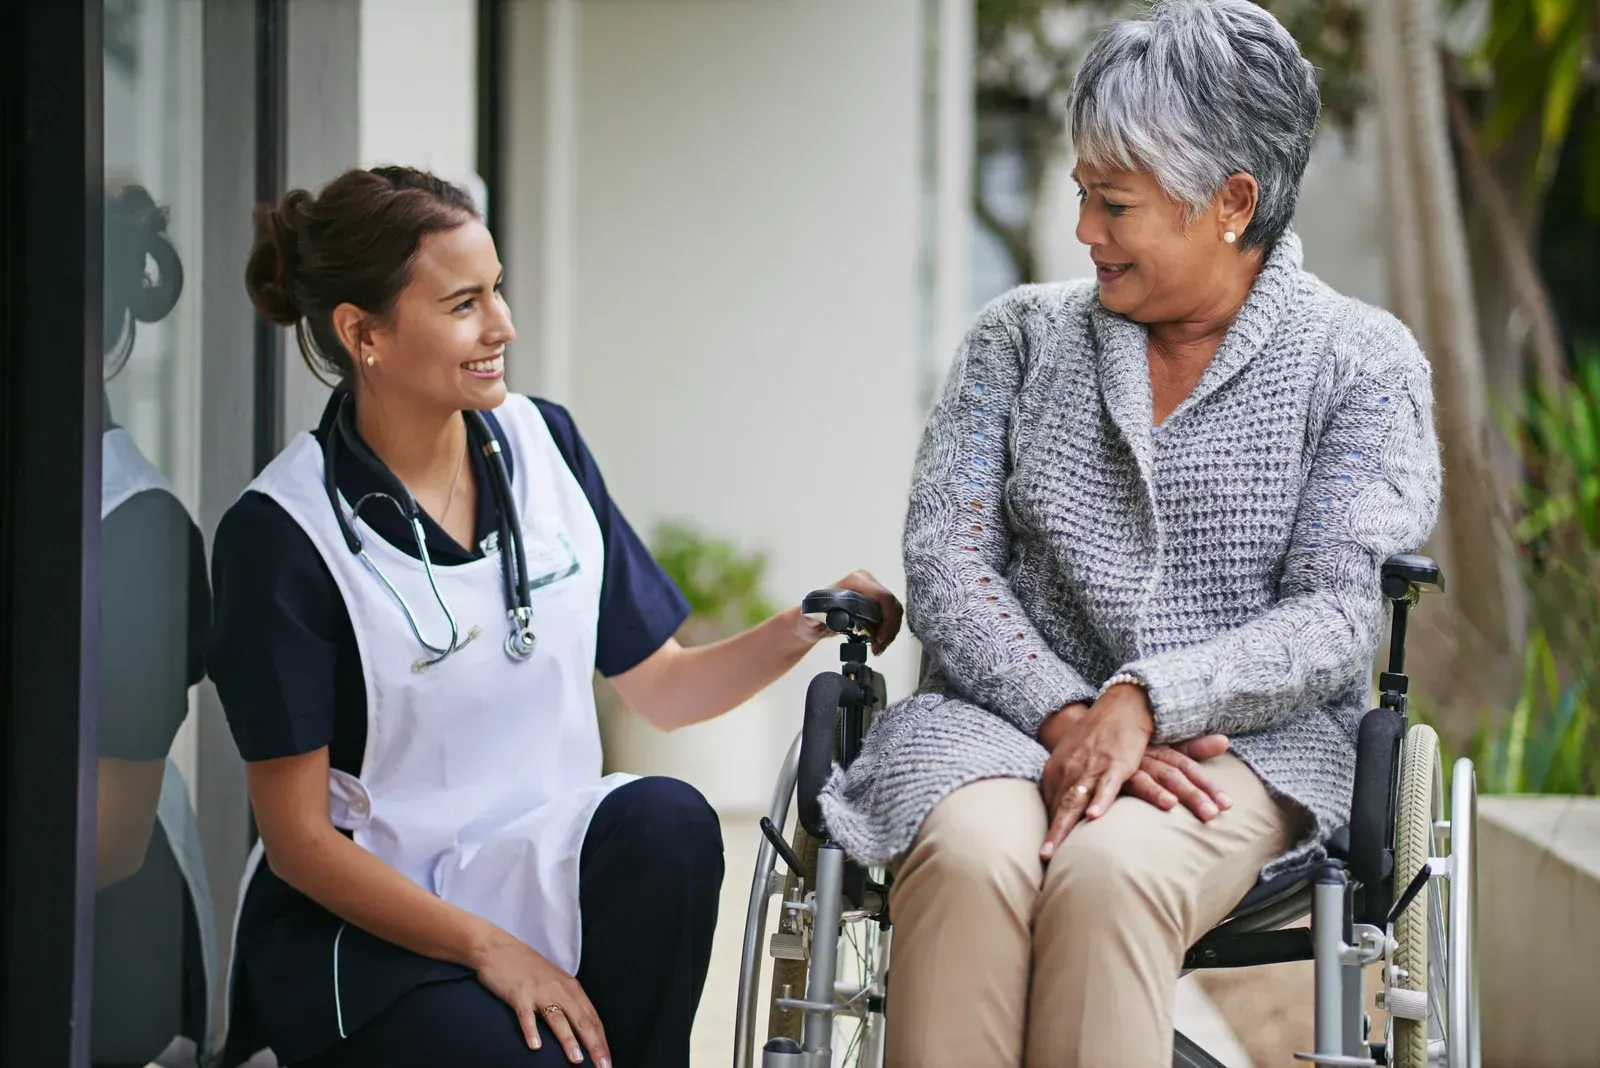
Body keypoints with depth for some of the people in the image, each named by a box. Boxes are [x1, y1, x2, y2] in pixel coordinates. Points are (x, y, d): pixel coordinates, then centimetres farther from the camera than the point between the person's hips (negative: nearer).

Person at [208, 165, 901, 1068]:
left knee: (668, 823, -28)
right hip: (371, 924, -5)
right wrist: (488, 948, -18)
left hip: (545, 872, 5)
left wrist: (803, 629, -6)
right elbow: (298, 839, -10)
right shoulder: (281, 532, -11)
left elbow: (659, 686, 12)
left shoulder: (544, 444, 5)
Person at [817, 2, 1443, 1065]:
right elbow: (944, 566, 5)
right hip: (1009, 714, 2)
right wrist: (1067, 717, -14)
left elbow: (1338, 619, -5)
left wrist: (1143, 702, -22)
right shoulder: (1024, 335, 15)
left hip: (1246, 739, -2)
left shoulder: (1363, 365, 6)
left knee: (1107, 875, -37)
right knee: (971, 861, -35)